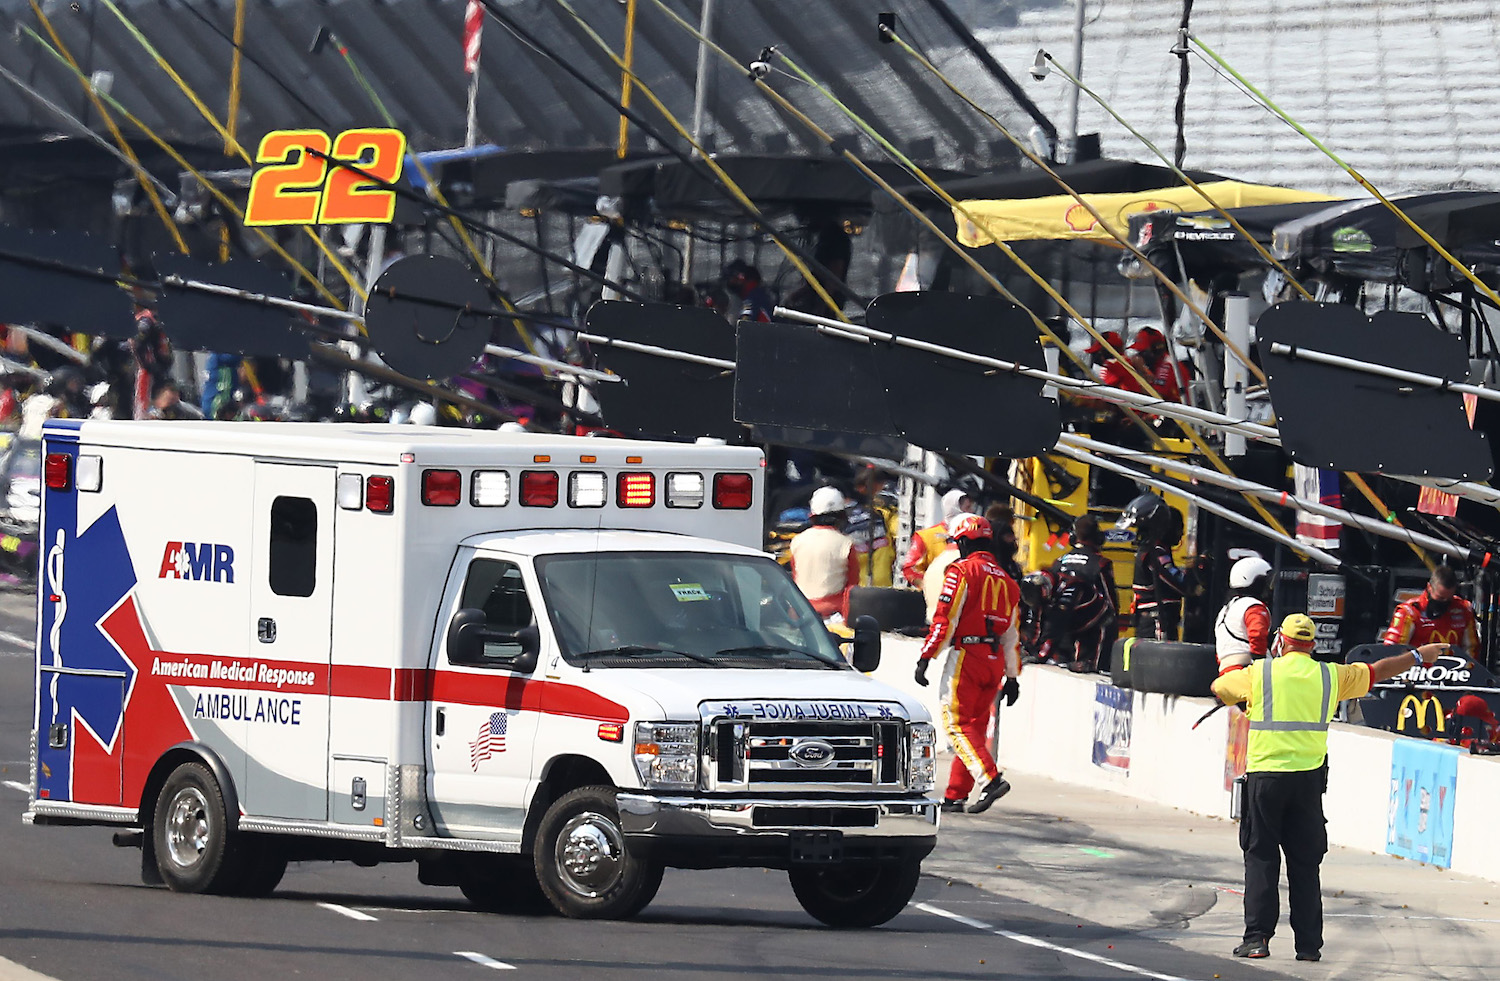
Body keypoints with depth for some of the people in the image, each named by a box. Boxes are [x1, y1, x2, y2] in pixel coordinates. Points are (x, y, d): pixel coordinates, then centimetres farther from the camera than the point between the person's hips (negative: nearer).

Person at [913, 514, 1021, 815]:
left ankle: (990, 779, -24)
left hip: (967, 655, -7)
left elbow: (945, 619, -12)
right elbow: (1011, 634, 20)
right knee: (975, 726, 11)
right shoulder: (1005, 579, 18)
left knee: (956, 724, -7)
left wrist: (925, 658, -11)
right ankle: (954, 795, 14)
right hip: (995, 663, 7)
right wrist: (1012, 677, 24)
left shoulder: (963, 571, -5)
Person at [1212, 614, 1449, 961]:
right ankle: (1308, 944, 6)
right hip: (1308, 778, 2)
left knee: (1261, 858, 3)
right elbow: (1378, 671, 20)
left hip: (1265, 776, -2)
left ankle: (1257, 938, -5)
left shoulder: (1260, 673, 1)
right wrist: (1418, 656, 35)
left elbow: (1218, 688, 17)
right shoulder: (1331, 676, 7)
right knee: (1305, 864, 8)